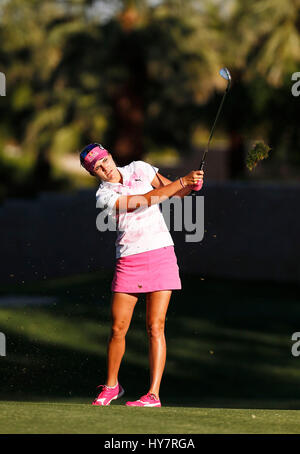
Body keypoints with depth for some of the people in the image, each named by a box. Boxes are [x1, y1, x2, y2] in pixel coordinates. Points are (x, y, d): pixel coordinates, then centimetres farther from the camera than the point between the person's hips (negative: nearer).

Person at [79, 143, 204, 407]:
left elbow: (177, 193, 11)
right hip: (128, 263, -1)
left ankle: (153, 394, -10)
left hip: (161, 255, 1)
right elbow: (145, 200, -19)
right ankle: (111, 386, 21)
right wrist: (182, 181, -21)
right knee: (118, 329, -1)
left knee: (155, 327, -8)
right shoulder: (104, 196, -8)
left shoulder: (139, 169, 4)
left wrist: (191, 184, -12)